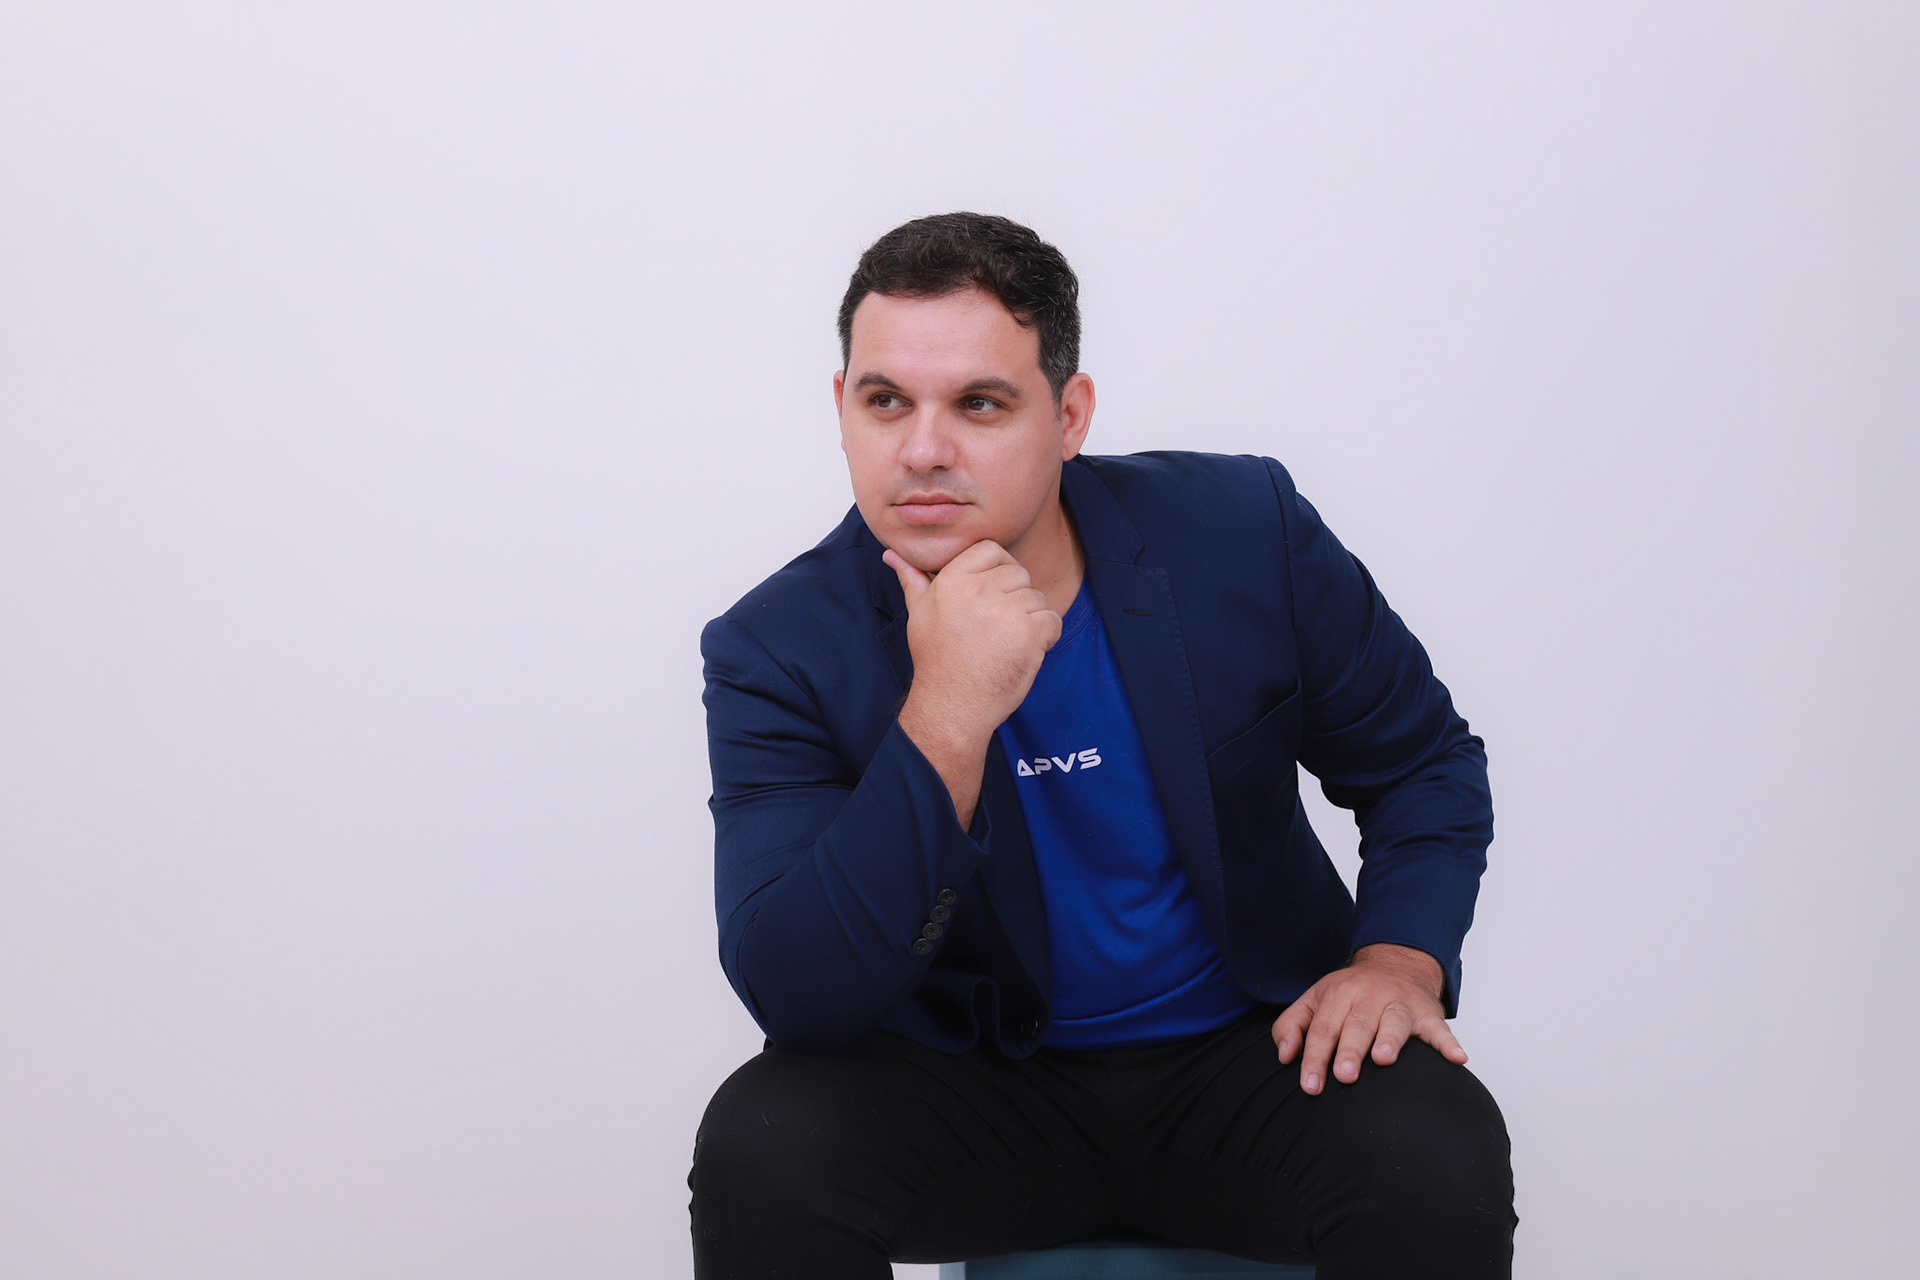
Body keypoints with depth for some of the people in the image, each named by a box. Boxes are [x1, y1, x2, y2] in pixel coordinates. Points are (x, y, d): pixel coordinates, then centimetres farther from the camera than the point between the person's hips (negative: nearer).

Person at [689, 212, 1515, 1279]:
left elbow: (1425, 761, 8)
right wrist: (947, 719, -32)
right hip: (969, 1088, 0)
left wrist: (1400, 960, -11)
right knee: (761, 1146, -29)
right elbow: (796, 998, -23)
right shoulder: (778, 653, -12)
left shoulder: (1243, 536, -7)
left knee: (1438, 1164, -30)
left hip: (1238, 1059, 0)